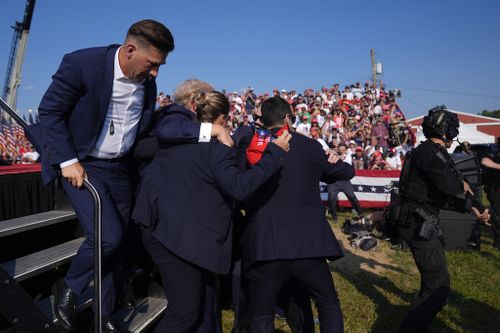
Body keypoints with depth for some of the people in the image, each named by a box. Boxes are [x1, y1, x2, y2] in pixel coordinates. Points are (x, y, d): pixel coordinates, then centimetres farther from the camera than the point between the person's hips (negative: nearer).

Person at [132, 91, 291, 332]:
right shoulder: (217, 145, -13)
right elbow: (239, 187, -23)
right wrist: (274, 152, -19)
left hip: (159, 225, 10)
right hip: (177, 233, -9)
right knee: (185, 313, 1)